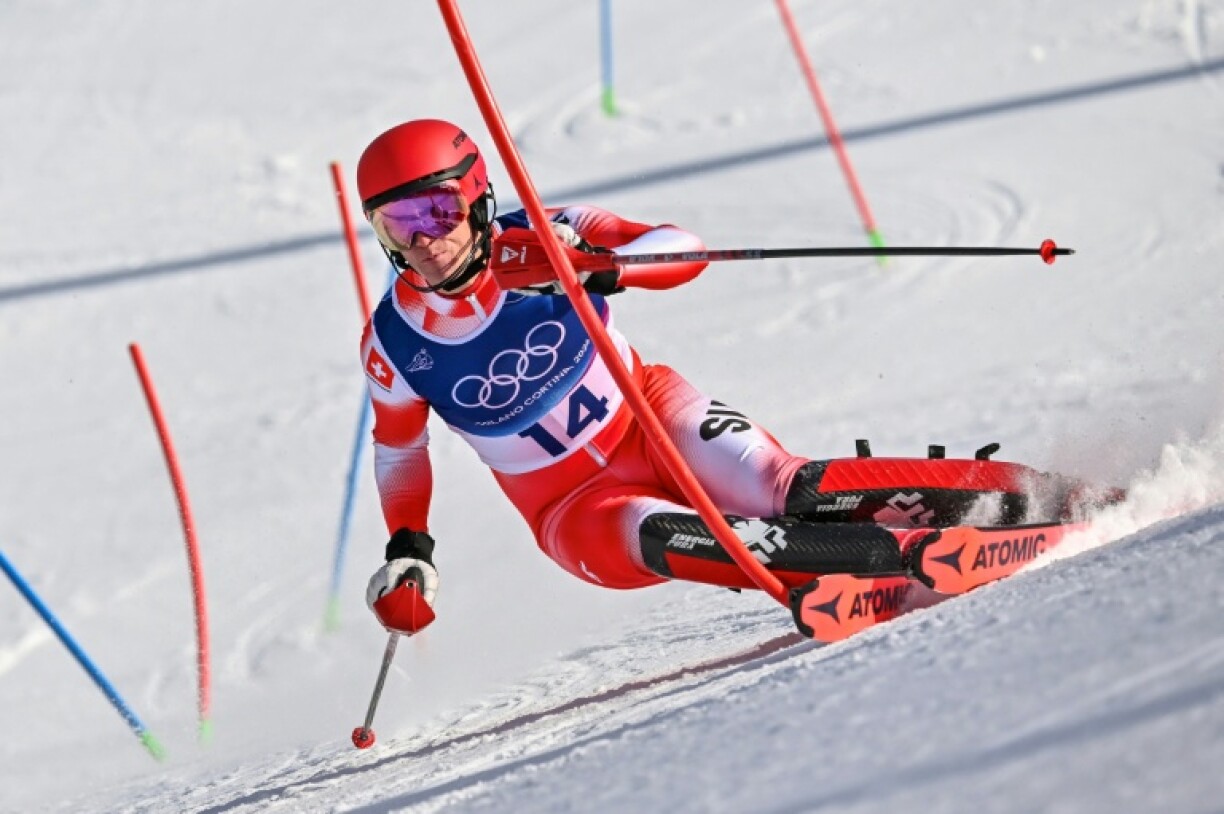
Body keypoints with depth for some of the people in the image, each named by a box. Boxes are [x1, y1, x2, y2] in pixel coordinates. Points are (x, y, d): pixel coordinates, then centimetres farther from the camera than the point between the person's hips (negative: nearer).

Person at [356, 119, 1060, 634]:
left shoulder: (542, 240, -14)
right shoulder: (394, 345, -9)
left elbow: (684, 248, -17)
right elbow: (399, 450, 8)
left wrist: (601, 267, -36)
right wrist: (408, 550, -4)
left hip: (648, 418, 0)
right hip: (572, 505, 0)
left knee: (777, 490, -28)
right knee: (654, 536, -34)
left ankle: (1019, 494, -22)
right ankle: (895, 557, -45)